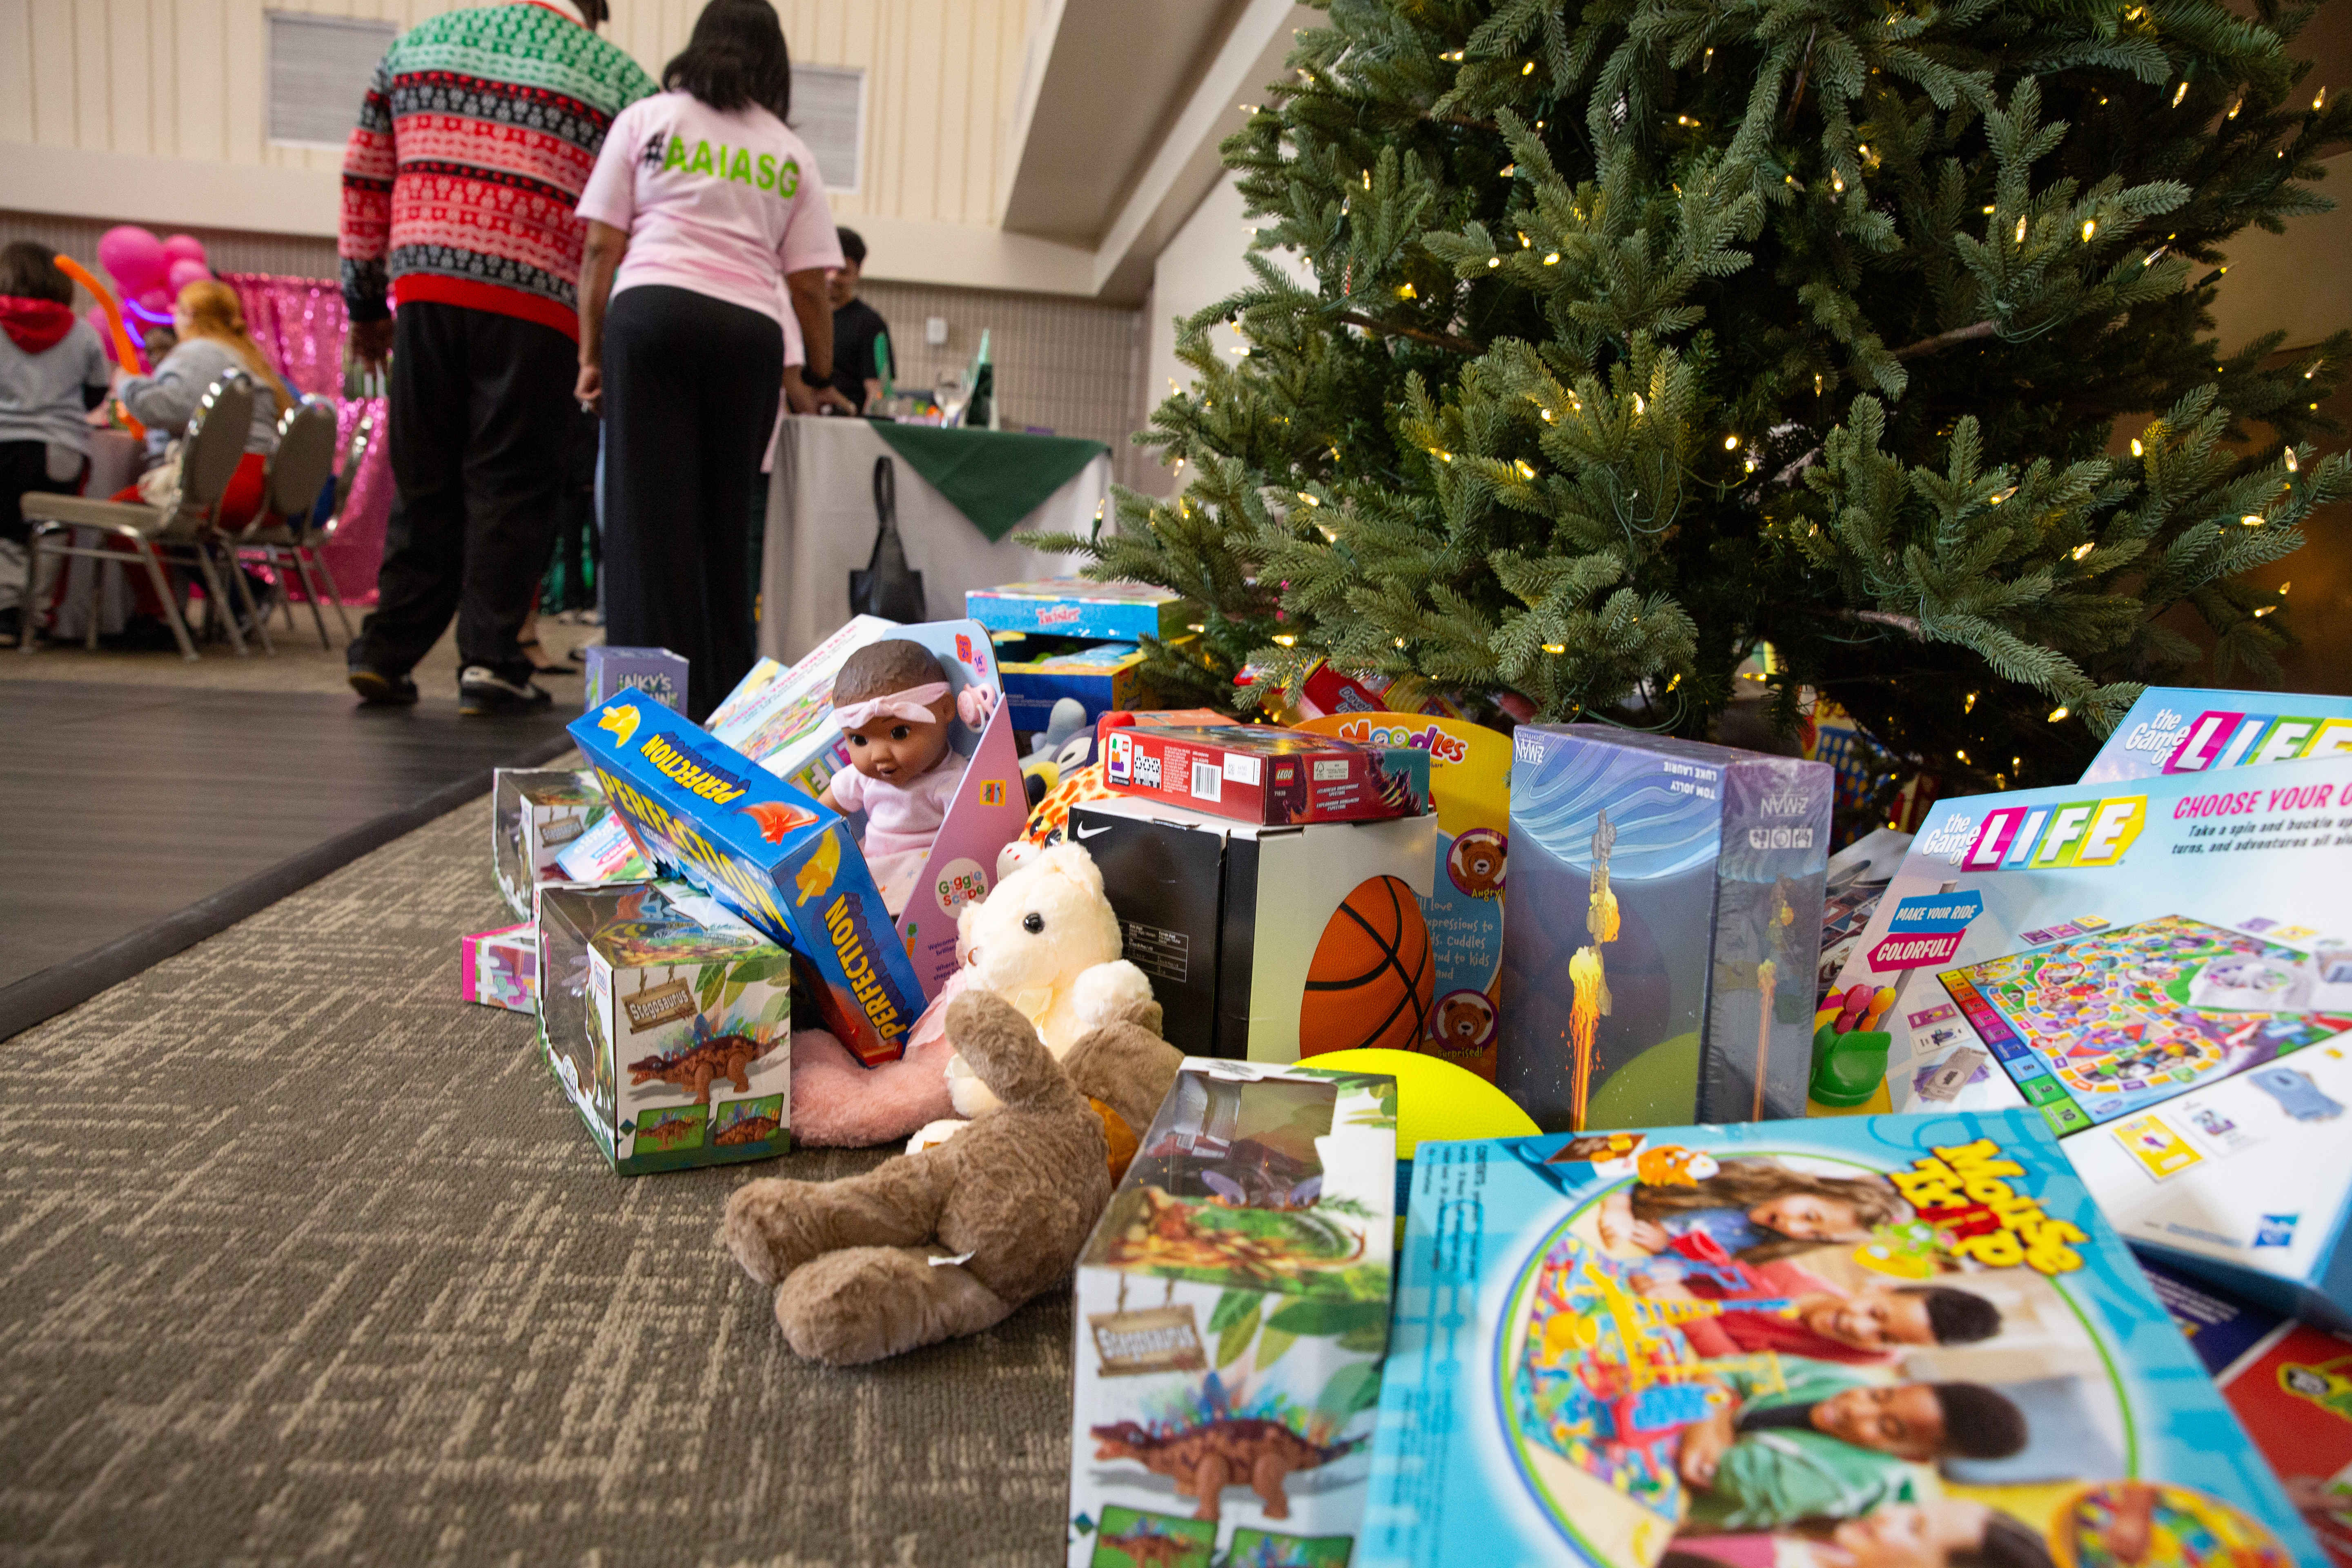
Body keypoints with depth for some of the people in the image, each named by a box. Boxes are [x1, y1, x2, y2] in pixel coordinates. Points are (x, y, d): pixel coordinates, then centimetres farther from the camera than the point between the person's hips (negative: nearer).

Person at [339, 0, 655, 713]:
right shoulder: (619, 78, 7)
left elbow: (365, 180, 18)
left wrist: (365, 300, 22)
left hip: (425, 289, 4)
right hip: (534, 306, -3)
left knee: (424, 482, 11)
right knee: (510, 486, 2)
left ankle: (387, 652, 11)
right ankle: (489, 660, 1)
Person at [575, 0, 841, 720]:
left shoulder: (646, 119, 15)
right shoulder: (792, 155, 19)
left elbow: (602, 248, 8)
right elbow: (809, 288, 13)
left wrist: (591, 352, 12)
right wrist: (823, 379, 24)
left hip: (653, 311, -1)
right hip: (752, 331, 2)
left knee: (649, 507, -3)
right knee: (726, 516, 6)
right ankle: (722, 700, 5)